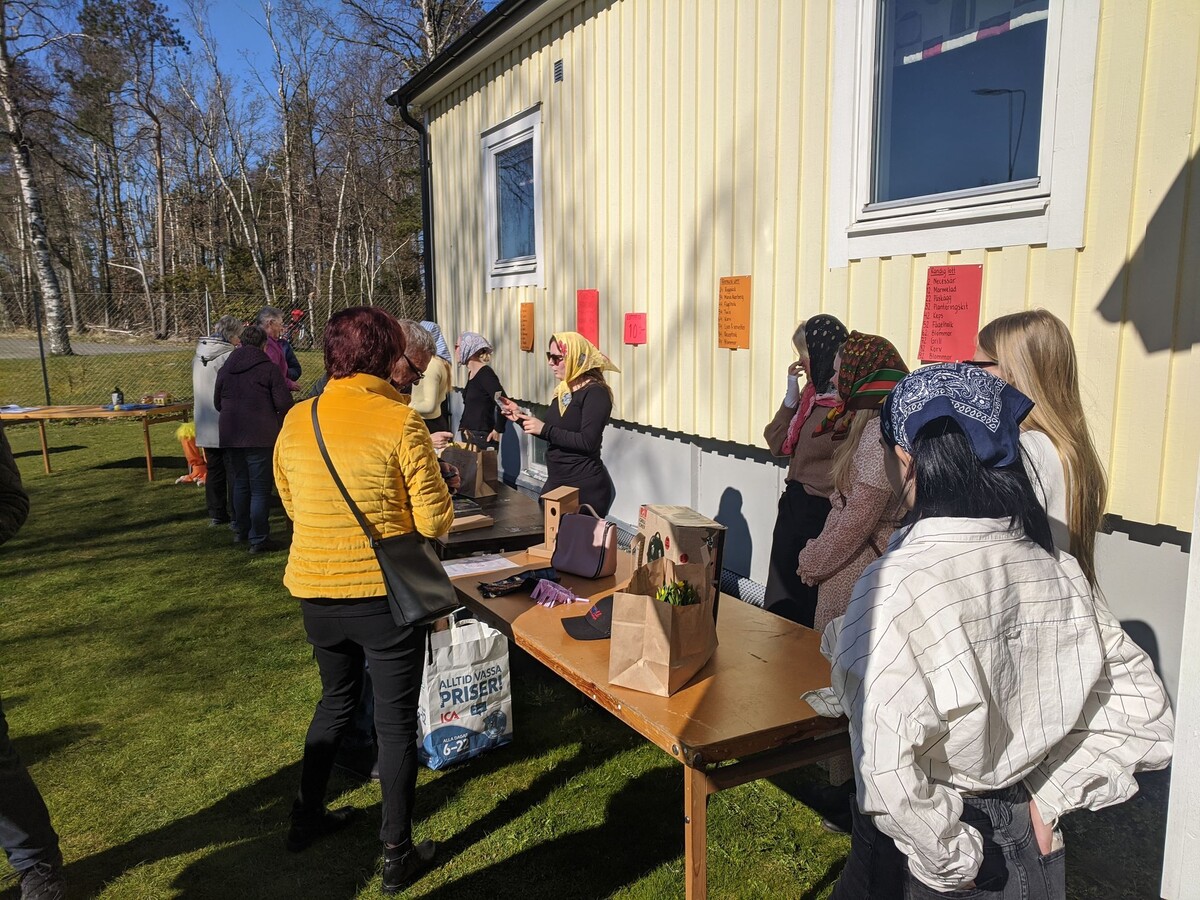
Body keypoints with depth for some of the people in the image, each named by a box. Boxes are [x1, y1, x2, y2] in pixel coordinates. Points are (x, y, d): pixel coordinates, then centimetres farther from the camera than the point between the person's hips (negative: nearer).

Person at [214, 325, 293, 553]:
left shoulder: (225, 369, 10)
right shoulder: (268, 368, -8)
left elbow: (217, 403, 18)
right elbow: (284, 403, -12)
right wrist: (277, 421, 8)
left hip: (231, 437, 6)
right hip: (260, 437, -6)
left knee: (240, 483, 20)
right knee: (260, 489, -1)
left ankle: (241, 531, 30)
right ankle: (258, 540, -2)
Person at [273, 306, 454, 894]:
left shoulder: (296, 421, -1)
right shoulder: (400, 423, -17)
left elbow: (291, 504, 11)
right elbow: (434, 520, -14)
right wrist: (438, 483, 5)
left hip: (315, 592, 5)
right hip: (386, 593, -5)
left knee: (335, 700, 27)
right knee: (396, 720, 10)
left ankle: (306, 818, 40)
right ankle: (398, 854, 22)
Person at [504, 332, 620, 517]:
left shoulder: (595, 393, -15)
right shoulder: (563, 390, 11)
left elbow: (588, 443, -24)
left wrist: (544, 429, -22)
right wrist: (521, 418, 7)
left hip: (586, 487, -9)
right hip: (556, 482, 9)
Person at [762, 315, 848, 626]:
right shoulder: (812, 393, 8)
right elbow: (777, 444, 11)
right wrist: (791, 397, -1)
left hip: (821, 513, -9)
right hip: (795, 507, 9)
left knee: (809, 609, 5)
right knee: (780, 601, 19)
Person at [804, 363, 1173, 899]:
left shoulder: (895, 584, -28)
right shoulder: (1056, 570, -11)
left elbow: (884, 767, -31)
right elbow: (1142, 711, -3)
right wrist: (1049, 796, -1)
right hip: (1026, 837, 5)